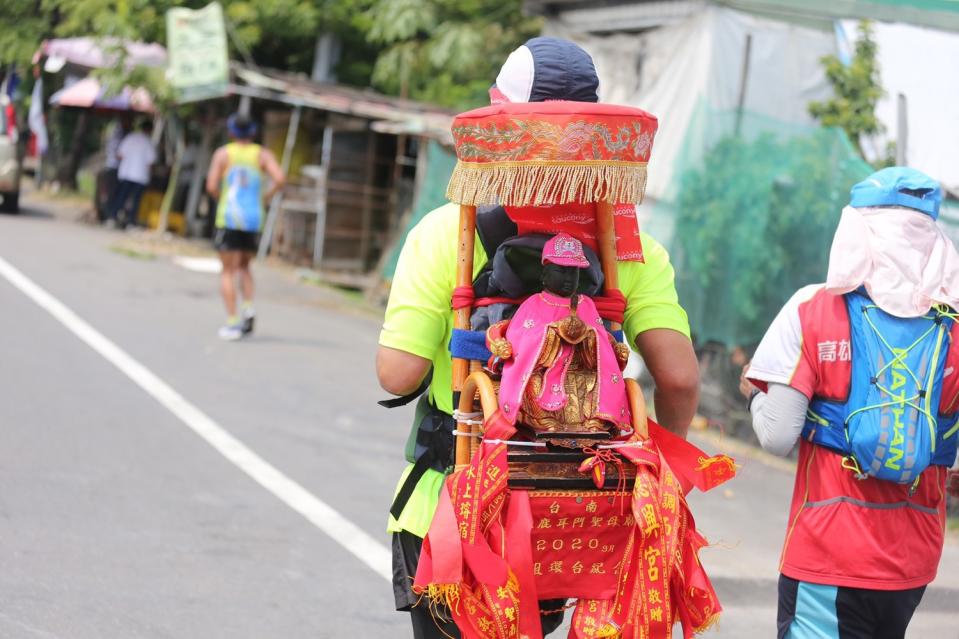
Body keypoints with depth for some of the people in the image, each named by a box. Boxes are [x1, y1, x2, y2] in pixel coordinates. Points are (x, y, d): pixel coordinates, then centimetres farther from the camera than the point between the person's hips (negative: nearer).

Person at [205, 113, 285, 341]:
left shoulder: (223, 153, 3)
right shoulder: (262, 154, 7)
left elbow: (211, 186, -5)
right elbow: (280, 179, -9)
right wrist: (266, 196, 7)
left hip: (228, 218, -3)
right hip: (254, 218, 3)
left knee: (228, 271, 0)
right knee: (244, 267, 21)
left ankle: (232, 322, -9)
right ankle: (248, 308, 0)